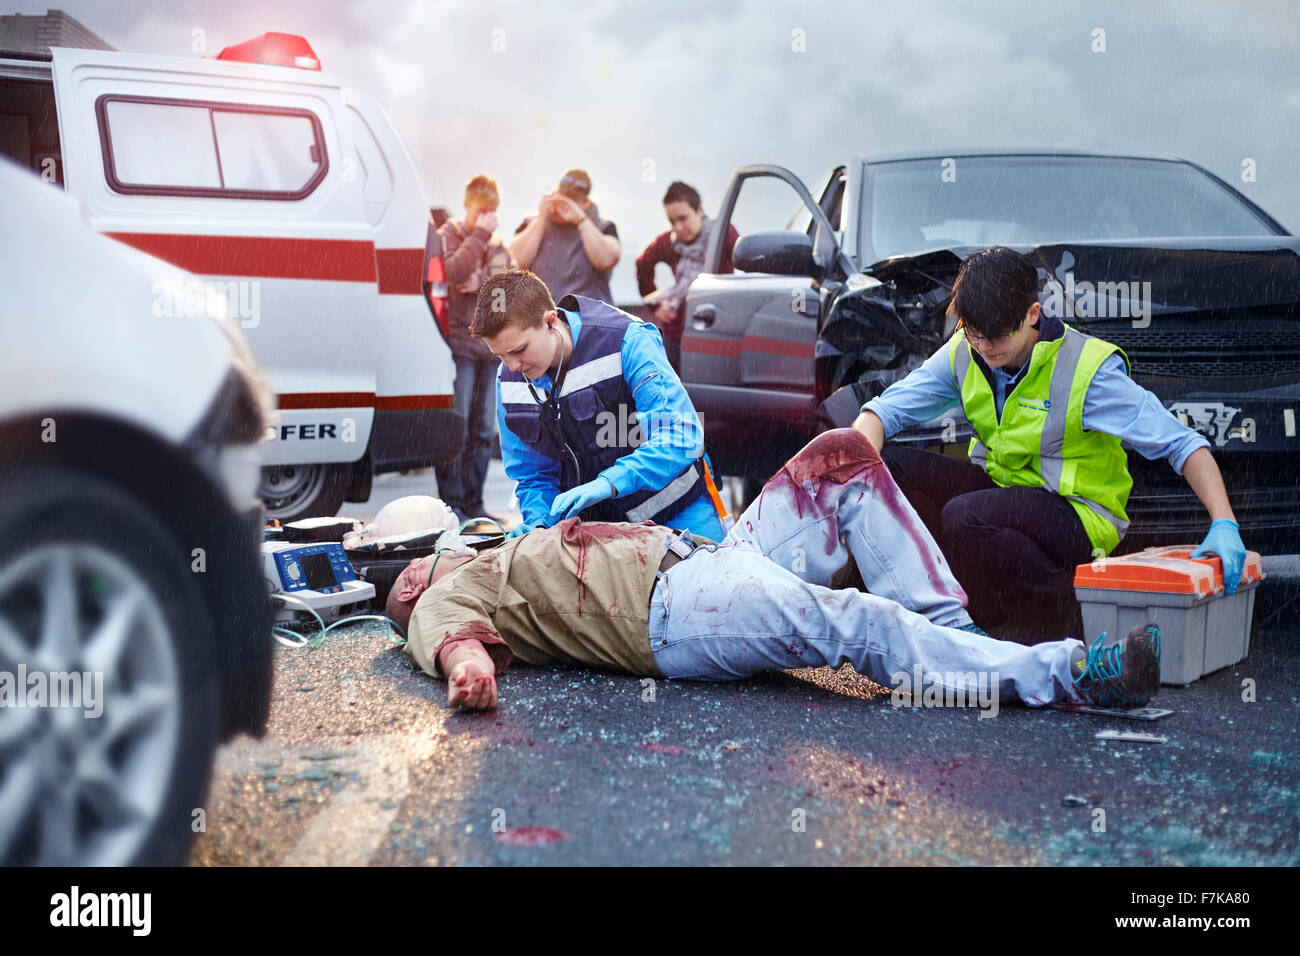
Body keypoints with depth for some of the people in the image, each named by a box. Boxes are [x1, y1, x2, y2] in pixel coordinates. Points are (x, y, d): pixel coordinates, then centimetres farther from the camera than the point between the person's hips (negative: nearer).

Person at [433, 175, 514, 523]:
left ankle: (472, 503, 13)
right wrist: (479, 234, -13)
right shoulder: (448, 235, 1)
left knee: (484, 429, 7)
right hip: (460, 342, -6)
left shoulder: (498, 245, 18)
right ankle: (451, 503, -5)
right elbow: (455, 272, -18)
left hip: (493, 345, 6)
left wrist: (482, 282, -9)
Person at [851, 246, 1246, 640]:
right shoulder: (964, 354, -6)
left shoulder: (1088, 368, -20)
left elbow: (1181, 443, -19)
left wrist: (1224, 524, -31)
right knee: (888, 466, -12)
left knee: (964, 516, -34)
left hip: (1076, 513, -6)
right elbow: (885, 409, -4)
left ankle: (1063, 621, -12)